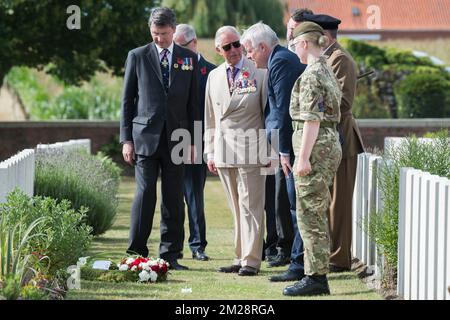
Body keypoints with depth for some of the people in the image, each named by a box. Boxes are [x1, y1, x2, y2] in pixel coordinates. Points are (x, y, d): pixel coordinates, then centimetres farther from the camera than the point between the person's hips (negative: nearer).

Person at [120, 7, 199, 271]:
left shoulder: (189, 59, 9)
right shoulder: (138, 56, 5)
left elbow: (193, 102, 10)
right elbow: (127, 100, 5)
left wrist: (193, 140, 5)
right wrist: (126, 139, -1)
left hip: (176, 138, 2)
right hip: (145, 136, -2)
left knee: (173, 199, 3)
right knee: (145, 194, -7)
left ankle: (171, 255, 8)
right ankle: (137, 254, -3)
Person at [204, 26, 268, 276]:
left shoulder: (259, 73, -1)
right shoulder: (214, 76, 13)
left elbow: (268, 113, 0)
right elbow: (211, 117, 16)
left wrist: (268, 150, -3)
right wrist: (210, 151, 12)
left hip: (250, 149, -5)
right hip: (224, 151, 5)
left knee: (250, 206, -6)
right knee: (237, 208, 9)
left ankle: (251, 260, -3)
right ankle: (240, 258, 13)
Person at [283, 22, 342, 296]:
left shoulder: (311, 74, -13)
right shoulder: (327, 71, 16)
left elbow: (312, 119, -19)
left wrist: (303, 157, -20)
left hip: (316, 147, -10)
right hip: (331, 143, 10)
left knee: (309, 214, -6)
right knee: (317, 214, 13)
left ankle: (316, 277, -5)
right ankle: (317, 276, 16)